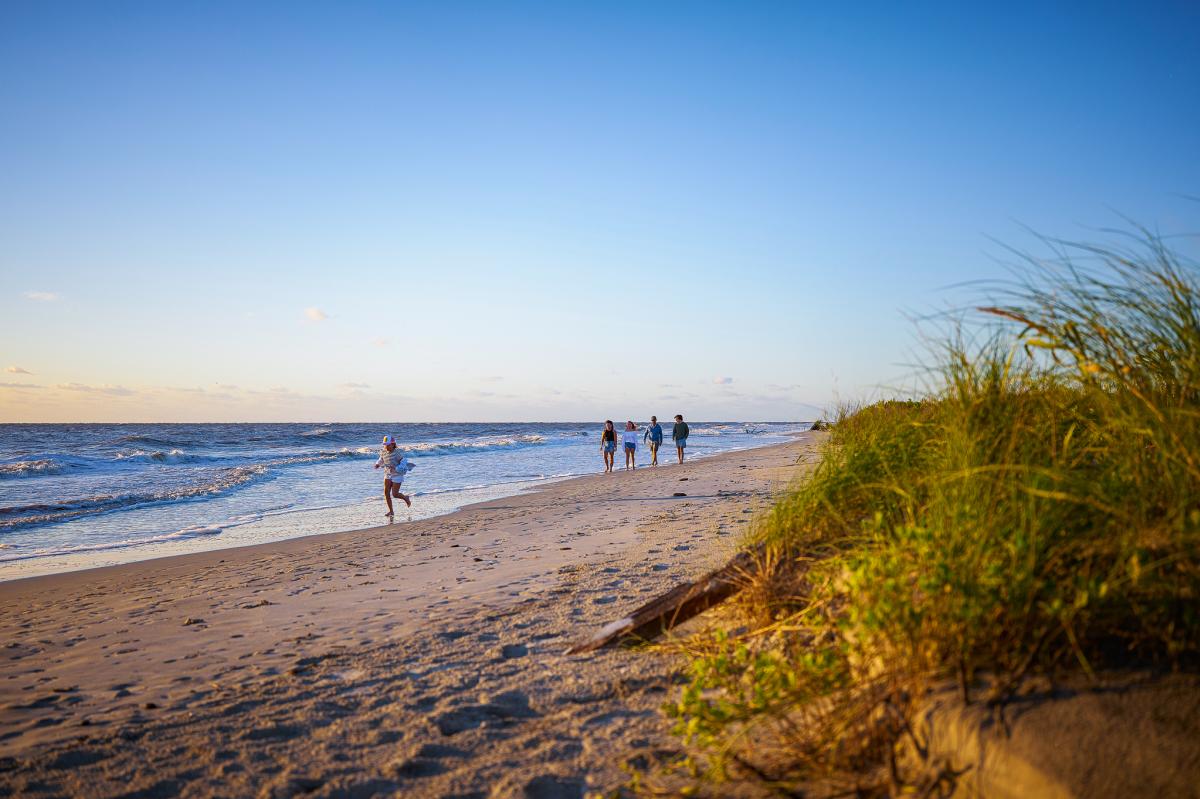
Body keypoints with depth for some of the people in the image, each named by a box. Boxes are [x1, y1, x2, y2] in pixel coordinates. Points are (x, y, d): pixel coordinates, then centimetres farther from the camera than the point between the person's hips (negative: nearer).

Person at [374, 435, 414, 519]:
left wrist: (396, 469, -35)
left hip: (397, 475, -6)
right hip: (388, 475, 6)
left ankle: (406, 498, 28)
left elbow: (404, 462, -23)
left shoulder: (397, 453, -22)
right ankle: (391, 512, 6)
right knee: (386, 492, -5)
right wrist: (378, 464, 1)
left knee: (394, 494, -6)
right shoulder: (383, 452, -2)